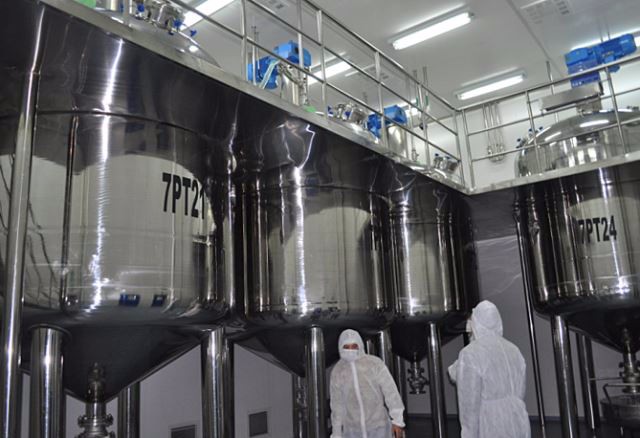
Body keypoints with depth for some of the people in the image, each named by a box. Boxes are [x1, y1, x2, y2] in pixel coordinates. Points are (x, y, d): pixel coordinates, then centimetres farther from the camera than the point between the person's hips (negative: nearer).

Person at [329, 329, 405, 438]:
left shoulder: (375, 363, -11)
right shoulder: (337, 371, -2)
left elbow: (391, 391, -13)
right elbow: (337, 404, 5)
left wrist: (397, 420, -20)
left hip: (378, 427, -2)